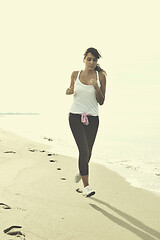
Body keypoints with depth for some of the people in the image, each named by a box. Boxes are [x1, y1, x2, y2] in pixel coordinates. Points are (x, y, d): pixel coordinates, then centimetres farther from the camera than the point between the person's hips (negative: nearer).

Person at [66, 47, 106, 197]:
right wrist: (69, 91, -4)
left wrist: (96, 87, -16)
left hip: (92, 118, 1)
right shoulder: (75, 75, 3)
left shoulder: (100, 76, 1)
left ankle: (81, 171, 43)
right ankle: (86, 186, -9)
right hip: (76, 116, -1)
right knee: (84, 150, -15)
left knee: (88, 152, 8)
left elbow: (101, 101, 1)